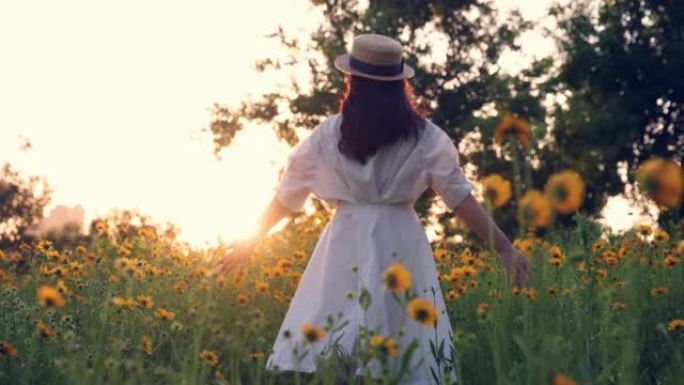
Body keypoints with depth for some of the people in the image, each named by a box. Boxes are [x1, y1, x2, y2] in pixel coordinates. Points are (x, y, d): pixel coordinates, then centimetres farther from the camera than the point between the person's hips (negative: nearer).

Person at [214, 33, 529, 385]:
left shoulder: (327, 136, 4)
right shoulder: (425, 138, 2)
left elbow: (286, 197, 12)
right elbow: (460, 198, -1)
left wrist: (251, 240, 24)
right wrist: (503, 247, 4)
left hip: (345, 244, 0)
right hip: (401, 244, 0)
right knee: (409, 355, 3)